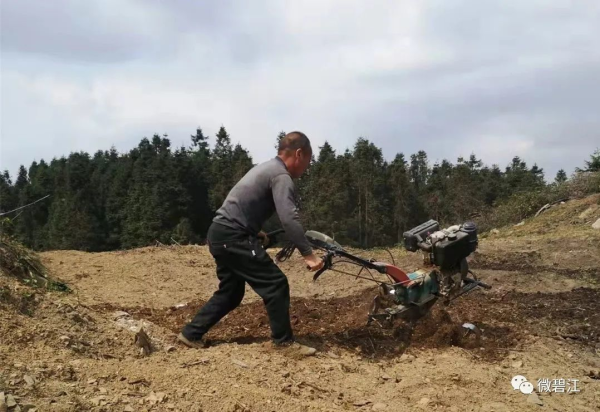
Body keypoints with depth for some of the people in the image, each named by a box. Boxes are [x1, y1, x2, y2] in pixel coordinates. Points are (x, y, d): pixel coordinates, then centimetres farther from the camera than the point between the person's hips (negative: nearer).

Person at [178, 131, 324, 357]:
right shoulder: (281, 176, -12)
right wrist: (308, 254, -24)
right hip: (232, 237, -10)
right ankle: (284, 341, 3)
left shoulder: (266, 167, 19)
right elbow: (289, 219, -24)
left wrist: (256, 231, 30)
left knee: (231, 291, 19)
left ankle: (191, 333, 24)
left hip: (220, 233, 10)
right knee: (275, 283, -6)